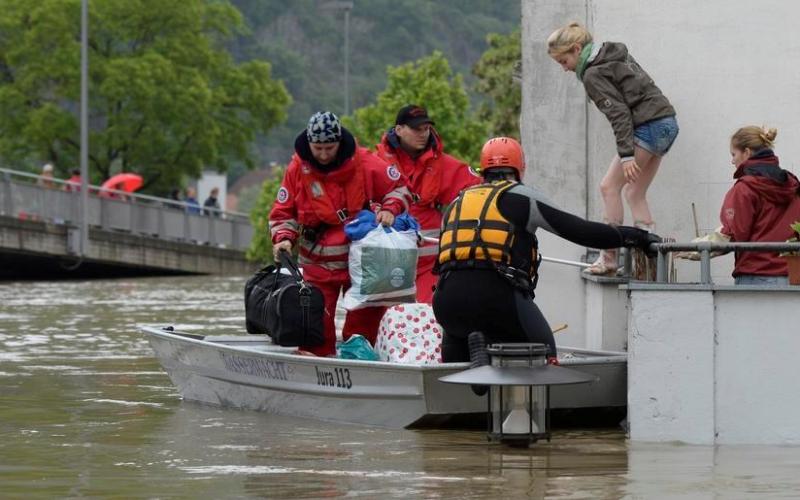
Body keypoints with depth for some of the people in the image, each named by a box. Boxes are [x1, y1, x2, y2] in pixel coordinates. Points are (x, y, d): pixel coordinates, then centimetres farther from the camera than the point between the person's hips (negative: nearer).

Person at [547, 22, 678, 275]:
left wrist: (626, 155, -21)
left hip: (647, 128, -10)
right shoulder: (616, 53, 16)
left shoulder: (593, 74, -11)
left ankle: (609, 257, -5)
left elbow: (619, 113, -18)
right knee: (635, 193, 13)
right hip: (667, 123, 10)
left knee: (610, 186, -3)